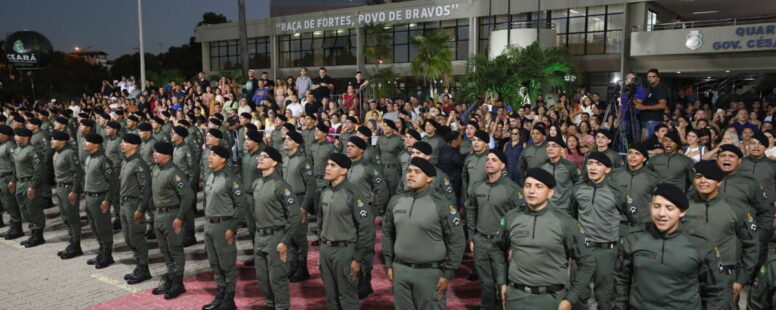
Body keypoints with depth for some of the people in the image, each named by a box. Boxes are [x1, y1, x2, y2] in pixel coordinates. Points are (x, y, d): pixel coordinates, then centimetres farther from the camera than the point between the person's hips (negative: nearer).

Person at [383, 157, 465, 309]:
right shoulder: (395, 201, 4)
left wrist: (448, 273, -9)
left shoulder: (441, 204, -11)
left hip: (430, 272, -4)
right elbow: (387, 233, 13)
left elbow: (457, 240, -9)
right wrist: (389, 264, 11)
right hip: (400, 270, 4)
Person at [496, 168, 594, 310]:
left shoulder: (565, 222, -8)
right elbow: (499, 250, 16)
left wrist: (571, 299, -2)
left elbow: (586, 262, 0)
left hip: (551, 298, -2)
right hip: (515, 296, 2)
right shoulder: (510, 218, 0)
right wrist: (502, 282, 11)